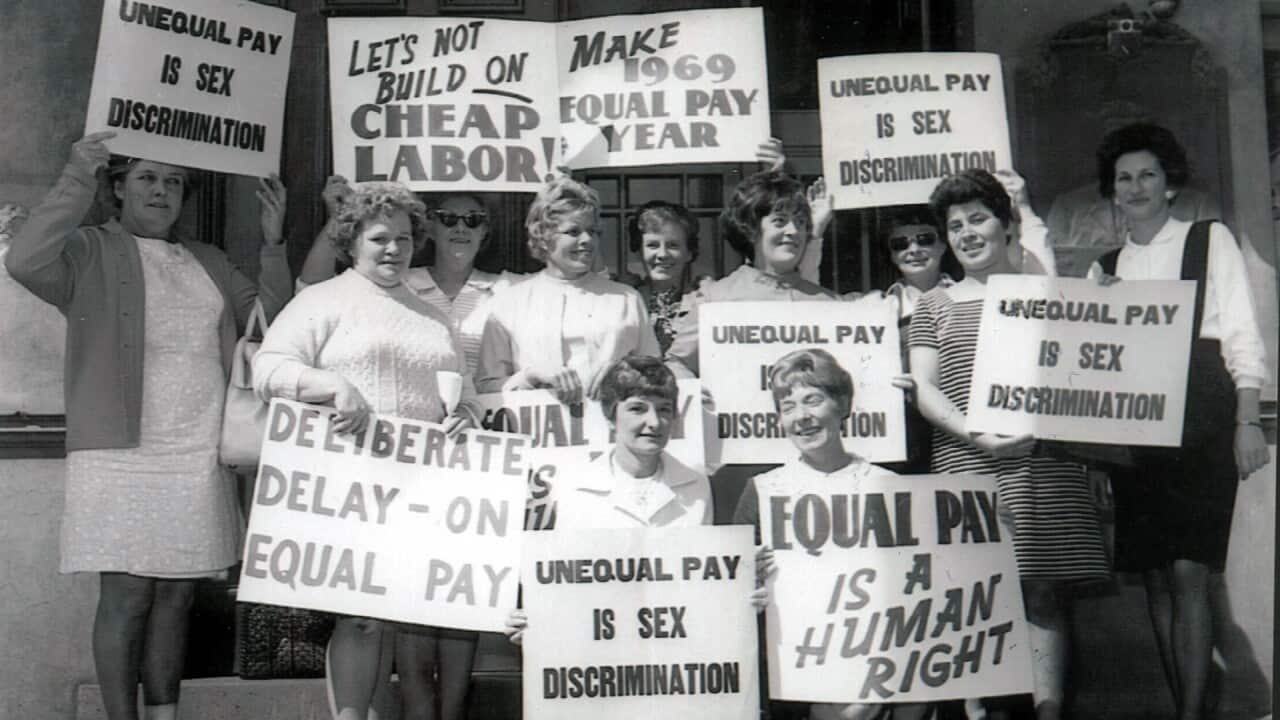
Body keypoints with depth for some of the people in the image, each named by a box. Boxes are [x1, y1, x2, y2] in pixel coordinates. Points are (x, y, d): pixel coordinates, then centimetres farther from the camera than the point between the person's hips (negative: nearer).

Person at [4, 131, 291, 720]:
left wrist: (273, 244, 6)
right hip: (122, 455, -5)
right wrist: (77, 180, -17)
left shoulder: (208, 262, 20)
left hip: (200, 461, 5)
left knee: (176, 594, 8)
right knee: (126, 595, -3)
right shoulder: (91, 251, 3)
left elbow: (268, 320, 17)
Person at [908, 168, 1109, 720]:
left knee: (1043, 593, -3)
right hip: (966, 465, 0)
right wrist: (980, 436, -12)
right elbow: (924, 390, 5)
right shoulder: (934, 306, 14)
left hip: (1043, 464, 0)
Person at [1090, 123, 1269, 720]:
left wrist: (1247, 422, -7)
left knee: (1187, 572, -12)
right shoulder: (1104, 269, 18)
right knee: (1154, 575, 4)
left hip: (1199, 425, -4)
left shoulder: (1211, 241, 8)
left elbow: (1242, 337, 2)